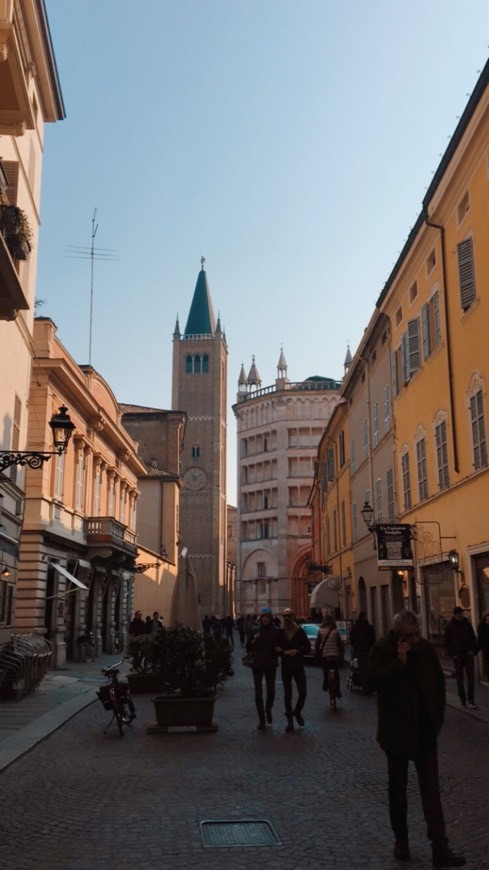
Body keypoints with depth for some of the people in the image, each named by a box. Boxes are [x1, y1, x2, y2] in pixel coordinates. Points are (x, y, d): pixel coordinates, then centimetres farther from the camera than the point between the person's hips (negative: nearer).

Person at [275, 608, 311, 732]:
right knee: (287, 694, 5)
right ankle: (290, 721, 16)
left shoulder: (300, 631, 0)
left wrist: (297, 651, -15)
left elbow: (308, 647, 0)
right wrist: (283, 652, -16)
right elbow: (276, 648, 5)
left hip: (298, 666, 0)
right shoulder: (280, 632, 1)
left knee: (303, 692, -6)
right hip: (286, 666, 0)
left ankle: (297, 711, 24)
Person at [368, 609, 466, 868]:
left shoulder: (426, 649, 0)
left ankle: (440, 849, 6)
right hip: (397, 730, -3)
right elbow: (374, 679, -25)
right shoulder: (382, 650, -11)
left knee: (431, 788, 4)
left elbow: (439, 681, 12)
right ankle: (401, 840, 25)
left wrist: (437, 715, 6)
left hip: (425, 730, 3)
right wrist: (399, 661, -28)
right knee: (397, 787, 11)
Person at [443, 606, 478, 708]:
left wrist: (473, 650, -3)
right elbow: (447, 642, 0)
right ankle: (463, 699, 13)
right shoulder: (450, 626, -2)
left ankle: (471, 700, -3)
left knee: (471, 677, -6)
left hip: (468, 654, 1)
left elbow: (473, 638, 10)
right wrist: (452, 654, -9)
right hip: (457, 656, -1)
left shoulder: (467, 624, 4)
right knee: (460, 678, 5)